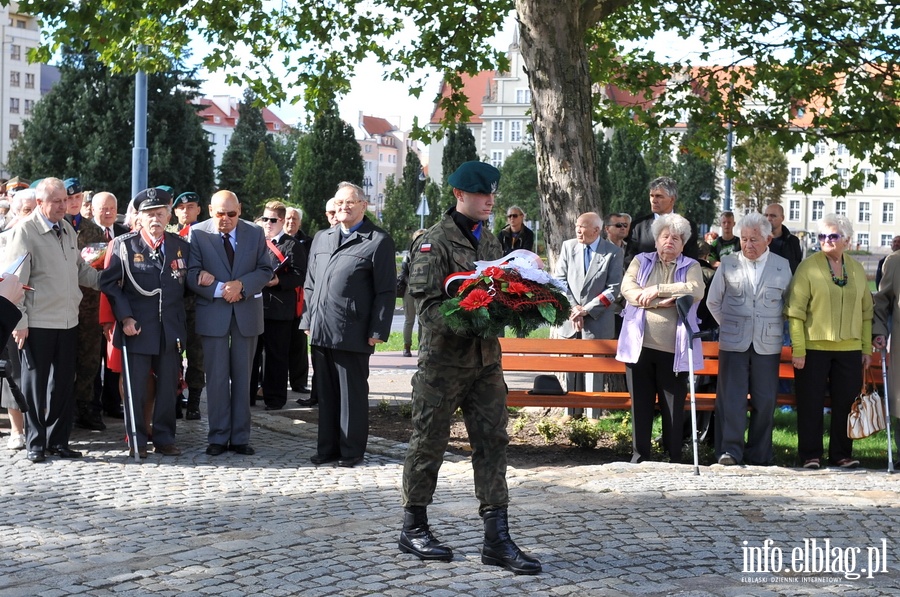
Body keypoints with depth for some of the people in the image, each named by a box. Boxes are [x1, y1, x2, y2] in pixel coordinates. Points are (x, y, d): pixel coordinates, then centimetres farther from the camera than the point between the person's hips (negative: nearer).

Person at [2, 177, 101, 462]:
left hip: (68, 321, 6)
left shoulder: (68, 230, 11)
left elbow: (81, 270, 19)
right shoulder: (25, 232, -8)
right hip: (37, 323, -6)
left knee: (64, 384, 11)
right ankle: (36, 443, 14)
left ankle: (58, 441, 20)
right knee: (35, 383, 4)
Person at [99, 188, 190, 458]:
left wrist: (180, 319, 2)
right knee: (135, 387, 1)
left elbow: (187, 285, 14)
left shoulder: (181, 246, 7)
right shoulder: (123, 244, -1)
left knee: (168, 387, 7)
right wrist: (124, 317, -10)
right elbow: (109, 283, -2)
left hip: (171, 331, 3)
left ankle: (164, 438, 17)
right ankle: (136, 441, 11)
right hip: (137, 328, -3)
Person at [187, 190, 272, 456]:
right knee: (216, 378, 1)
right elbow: (192, 274, -6)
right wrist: (220, 290, -17)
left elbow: (265, 270, 2)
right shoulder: (198, 233, -2)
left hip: (247, 313, 2)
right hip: (213, 313, -2)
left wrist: (241, 285, -15)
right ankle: (218, 437, 8)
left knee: (242, 377, 6)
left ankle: (240, 437, 12)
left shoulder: (255, 233, 4)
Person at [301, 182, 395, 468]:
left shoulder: (378, 241, -2)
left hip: (352, 334, -5)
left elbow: (386, 291, -6)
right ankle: (327, 447, 19)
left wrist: (377, 331, -11)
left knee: (352, 395, 2)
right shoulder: (321, 238, 17)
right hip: (320, 332, 6)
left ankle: (351, 450, 11)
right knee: (325, 393, 10)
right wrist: (307, 321, 11)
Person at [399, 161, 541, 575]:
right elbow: (428, 303, -15)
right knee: (429, 442, 4)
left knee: (492, 441, 2)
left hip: (486, 357, 7)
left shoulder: (490, 241, 15)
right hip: (444, 356, -6)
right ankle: (413, 529, 18)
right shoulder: (434, 241, -8)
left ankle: (497, 538, 4)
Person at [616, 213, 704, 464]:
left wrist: (657, 289, -13)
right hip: (640, 345, 1)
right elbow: (628, 288, -4)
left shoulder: (691, 266, 9)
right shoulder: (641, 261, 12)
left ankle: (674, 457, 11)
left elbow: (696, 290, -12)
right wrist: (661, 302, -14)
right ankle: (640, 454, 13)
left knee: (674, 406, 1)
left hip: (673, 348, -1)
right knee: (640, 403, 5)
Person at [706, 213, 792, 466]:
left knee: (765, 400, 2)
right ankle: (730, 449, 0)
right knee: (731, 397, -5)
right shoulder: (728, 264, 5)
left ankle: (759, 453, 11)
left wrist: (774, 327, 11)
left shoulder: (782, 266, 5)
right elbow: (713, 301, 14)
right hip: (733, 342, 0)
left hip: (767, 344, 0)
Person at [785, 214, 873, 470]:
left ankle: (842, 454, 18)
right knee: (811, 403, 1)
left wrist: (867, 348, 10)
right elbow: (795, 310, -7)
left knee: (846, 401, 6)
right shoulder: (808, 266, -3)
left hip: (849, 348, 4)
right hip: (814, 347, -3)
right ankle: (810, 455, 12)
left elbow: (866, 311, 14)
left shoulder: (857, 269, 9)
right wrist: (798, 349, -12)